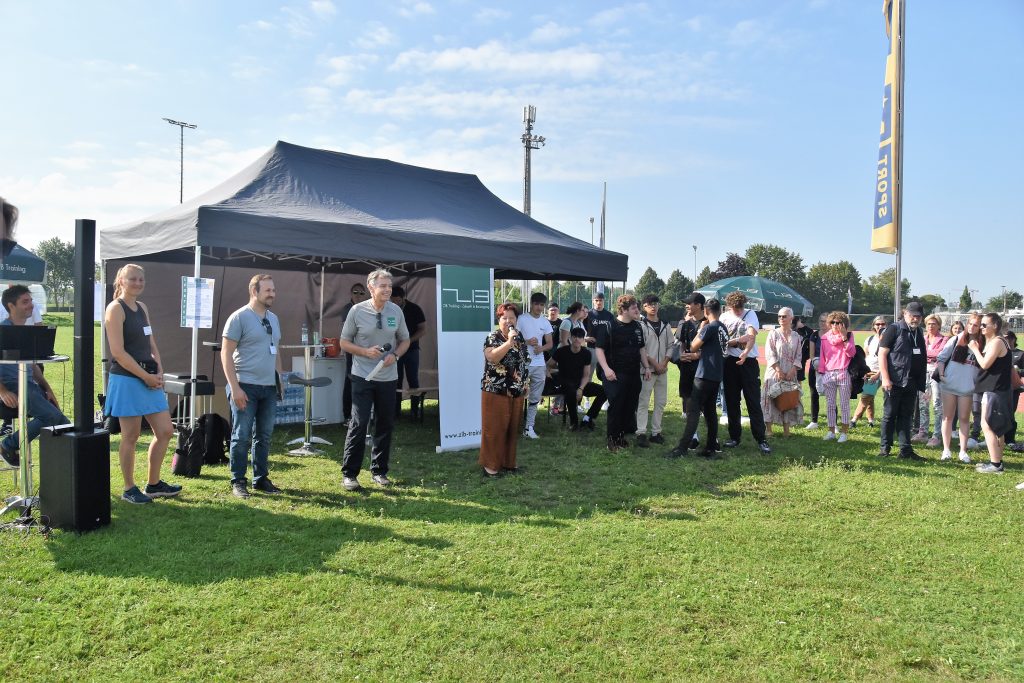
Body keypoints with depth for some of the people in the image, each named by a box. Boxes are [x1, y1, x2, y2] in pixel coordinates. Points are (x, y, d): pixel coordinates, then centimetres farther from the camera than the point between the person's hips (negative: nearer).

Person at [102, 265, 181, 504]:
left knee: (165, 431, 9)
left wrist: (159, 372, 1)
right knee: (131, 436, 1)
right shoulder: (116, 308, -9)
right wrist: (146, 376, -14)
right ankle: (129, 489, 15)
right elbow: (118, 352, -16)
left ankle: (153, 484, 22)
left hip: (151, 379, 8)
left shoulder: (142, 308, 15)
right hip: (127, 380, -8)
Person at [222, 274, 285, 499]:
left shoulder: (273, 318, 12)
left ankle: (261, 478, 23)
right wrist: (235, 387, -16)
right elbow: (226, 353, -11)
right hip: (245, 387, -6)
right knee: (242, 436, 1)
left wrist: (279, 380, 14)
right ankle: (238, 481, 13)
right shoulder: (239, 317, -9)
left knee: (264, 436, 12)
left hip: (269, 387, 7)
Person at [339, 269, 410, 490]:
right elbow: (344, 342, 0)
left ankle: (379, 471, 23)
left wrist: (395, 355, -8)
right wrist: (365, 351, -16)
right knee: (359, 424, -6)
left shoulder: (396, 311, 1)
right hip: (363, 377, -3)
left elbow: (405, 341, 12)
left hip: (388, 377, 3)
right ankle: (349, 474, 6)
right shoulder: (357, 311, -7)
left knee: (385, 424, 9)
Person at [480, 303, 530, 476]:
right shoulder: (493, 338, -11)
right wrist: (509, 342, -32)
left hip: (516, 392, 7)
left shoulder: (520, 337, 11)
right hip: (496, 391, -7)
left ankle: (508, 462, 24)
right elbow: (492, 358, -30)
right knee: (494, 429, -2)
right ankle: (490, 465, 7)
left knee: (512, 429, 12)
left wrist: (526, 383, 16)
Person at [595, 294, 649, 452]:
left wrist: (646, 367, 14)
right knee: (615, 407, -3)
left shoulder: (637, 326, 10)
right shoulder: (610, 327, -10)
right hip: (616, 374, -6)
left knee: (630, 406, 9)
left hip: (634, 374, 6)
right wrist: (606, 369, -21)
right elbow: (600, 349, -11)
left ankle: (622, 436, 22)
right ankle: (612, 439, 9)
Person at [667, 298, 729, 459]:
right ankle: (712, 448, 13)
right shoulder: (723, 329, 12)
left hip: (704, 375, -8)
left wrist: (700, 330, 2)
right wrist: (696, 354, 17)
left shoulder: (709, 327, -13)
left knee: (693, 410, -10)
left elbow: (693, 347, -7)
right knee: (710, 410, 12)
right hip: (716, 375, 8)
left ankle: (682, 448, -13)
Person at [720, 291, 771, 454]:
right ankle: (734, 437, 18)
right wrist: (738, 339, -15)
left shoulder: (750, 314, -2)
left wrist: (746, 352, -35)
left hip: (748, 362, -3)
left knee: (754, 402, -4)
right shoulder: (724, 316, 6)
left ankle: (761, 439, 1)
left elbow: (752, 336, -18)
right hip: (730, 362, 3)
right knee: (731, 402, 8)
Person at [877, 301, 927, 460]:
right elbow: (882, 354, -10)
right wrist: (885, 378, -17)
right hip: (894, 382, -6)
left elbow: (921, 359, 19)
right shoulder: (894, 329, -5)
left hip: (911, 383, 6)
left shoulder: (918, 333, 14)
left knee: (906, 416, 9)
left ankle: (906, 450, 13)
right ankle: (885, 447, 12)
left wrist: (921, 383, 12)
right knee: (889, 415, 3)